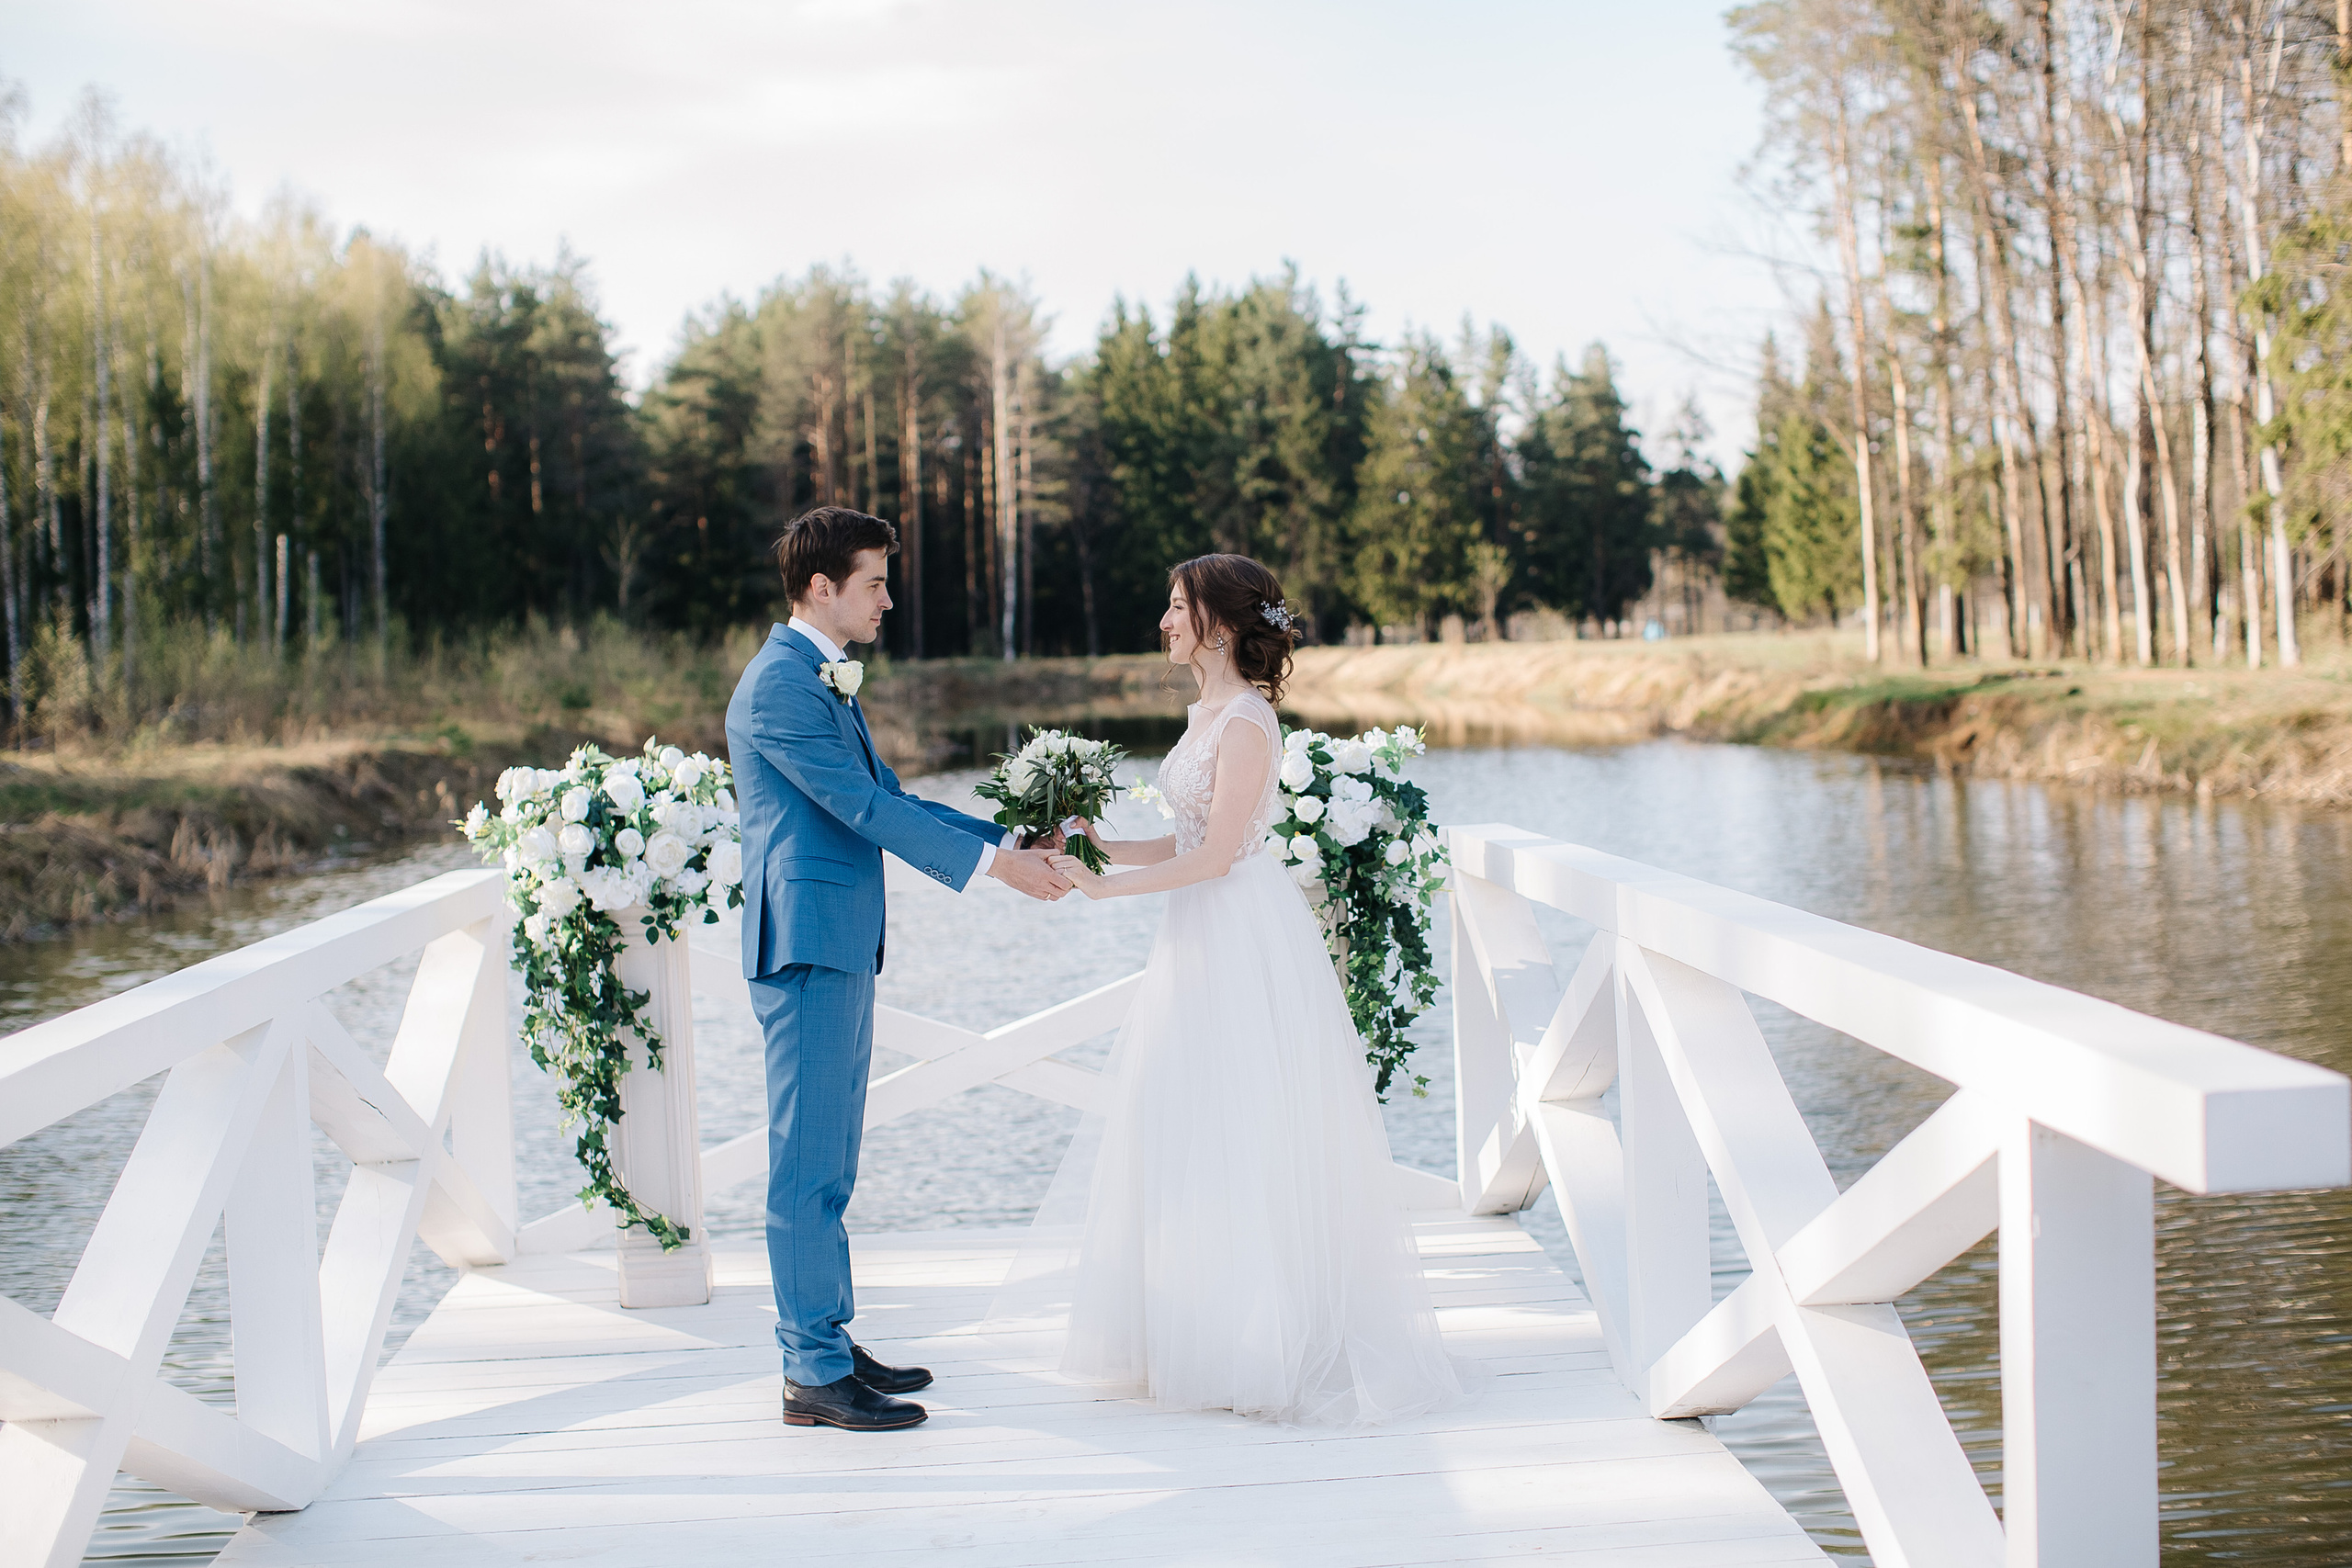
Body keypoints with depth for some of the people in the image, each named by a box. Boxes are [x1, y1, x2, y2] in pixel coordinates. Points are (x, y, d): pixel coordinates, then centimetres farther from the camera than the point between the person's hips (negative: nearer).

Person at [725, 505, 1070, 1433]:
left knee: (828, 1167, 14)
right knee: (808, 1166, -5)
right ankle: (814, 1375, 0)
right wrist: (990, 863, -16)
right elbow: (865, 807, -19)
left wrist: (1011, 842, 11)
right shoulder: (780, 684, -14)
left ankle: (829, 1344, 22)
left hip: (842, 948, 10)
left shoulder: (825, 680, 18)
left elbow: (890, 799, 18)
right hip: (807, 946, -10)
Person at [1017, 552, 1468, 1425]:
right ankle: (1205, 1334, 22)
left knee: (1239, 1146, -2)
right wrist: (1103, 847, 7)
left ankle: (1260, 1346, 9)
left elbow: (1216, 855, -20)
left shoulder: (1247, 722, -16)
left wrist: (1105, 888, -18)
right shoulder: (1207, 713, 13)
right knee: (1189, 1142, 13)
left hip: (1246, 945, -10)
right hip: (1203, 943, 10)